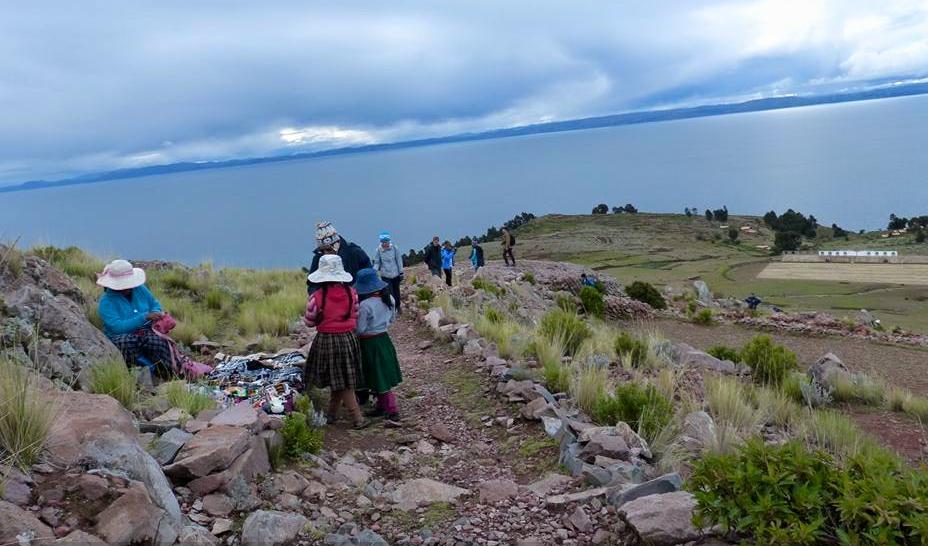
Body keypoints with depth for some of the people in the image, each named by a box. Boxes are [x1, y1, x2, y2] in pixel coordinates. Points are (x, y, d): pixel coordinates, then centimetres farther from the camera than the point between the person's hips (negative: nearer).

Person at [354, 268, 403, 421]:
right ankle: (382, 407, 30)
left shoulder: (365, 305, -23)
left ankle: (392, 411, 3)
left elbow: (359, 329, -19)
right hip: (384, 339, 7)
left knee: (379, 379, 2)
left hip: (370, 344, -7)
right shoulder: (389, 299, -2)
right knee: (383, 376, 18)